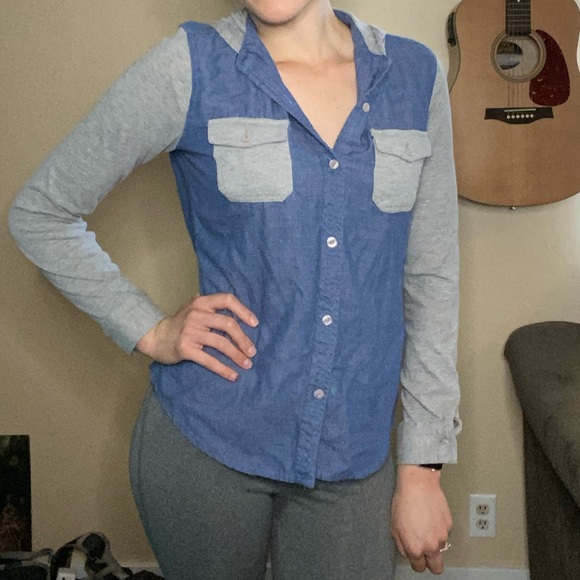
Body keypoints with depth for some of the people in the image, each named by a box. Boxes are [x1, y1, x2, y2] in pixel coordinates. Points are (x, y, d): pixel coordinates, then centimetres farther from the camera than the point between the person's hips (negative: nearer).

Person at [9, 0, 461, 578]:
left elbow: (432, 278, 2)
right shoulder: (190, 66, -8)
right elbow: (38, 212, 0)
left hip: (355, 456, 2)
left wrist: (422, 466, 1)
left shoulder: (415, 75, 0)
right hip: (207, 442, -2)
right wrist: (151, 332, -6)